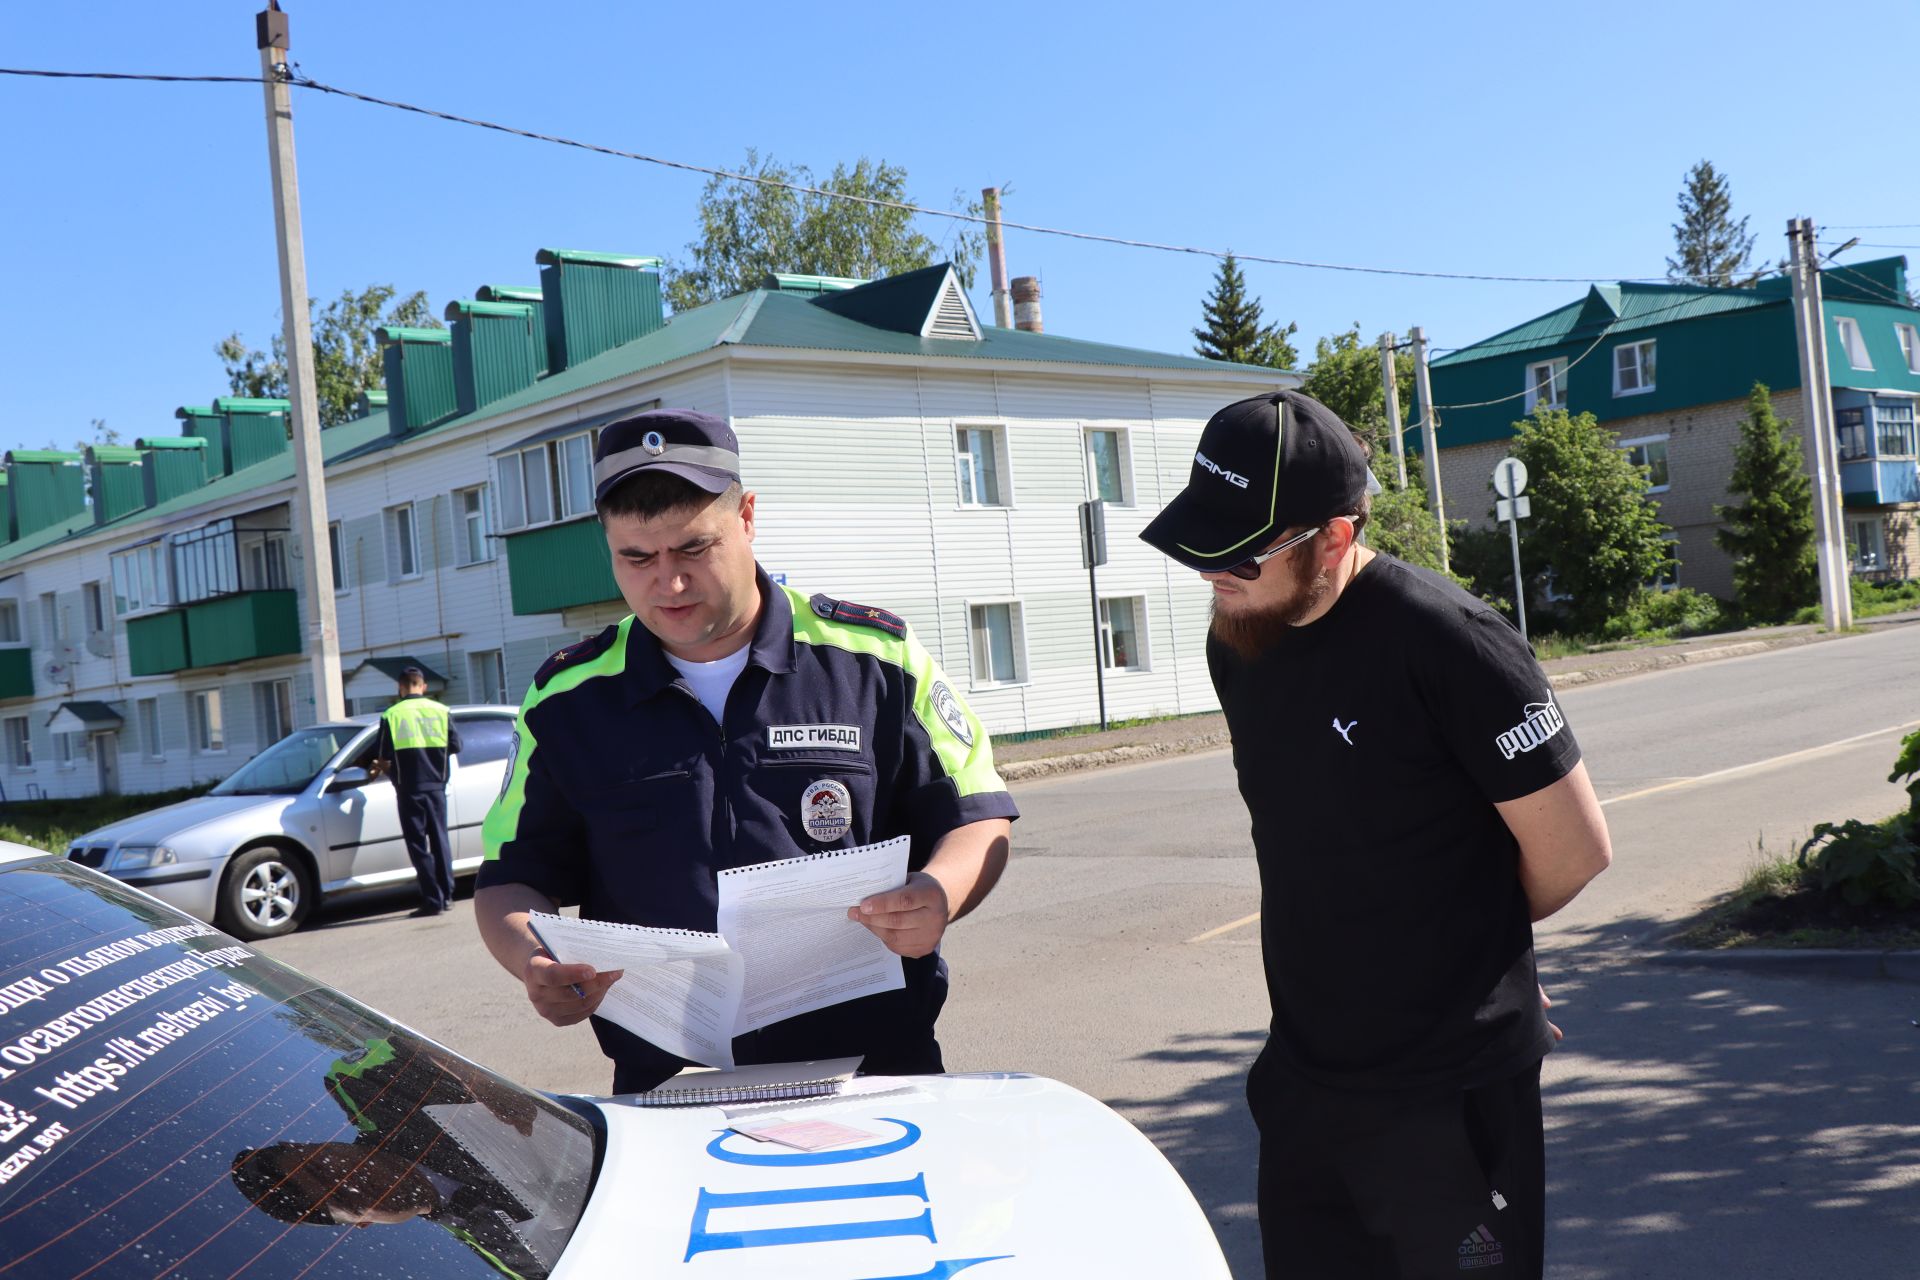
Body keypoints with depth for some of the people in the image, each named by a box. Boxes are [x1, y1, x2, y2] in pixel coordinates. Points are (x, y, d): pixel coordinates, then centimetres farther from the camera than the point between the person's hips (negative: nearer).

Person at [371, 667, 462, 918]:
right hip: (436, 785, 3)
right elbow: (455, 746, 2)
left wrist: (385, 768, 16)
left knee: (418, 844, 1)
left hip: (409, 788, -3)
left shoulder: (391, 715, -5)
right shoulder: (440, 711, 1)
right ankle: (446, 895, 14)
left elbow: (383, 757, -6)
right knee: (439, 838, 13)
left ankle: (433, 900, -3)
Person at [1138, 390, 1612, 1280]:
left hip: (1448, 1091, -7)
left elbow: (1574, 849, -14)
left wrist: (1473, 937, 3)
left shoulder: (1443, 641, -21)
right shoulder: (1237, 643, 1)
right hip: (1302, 1077, 7)